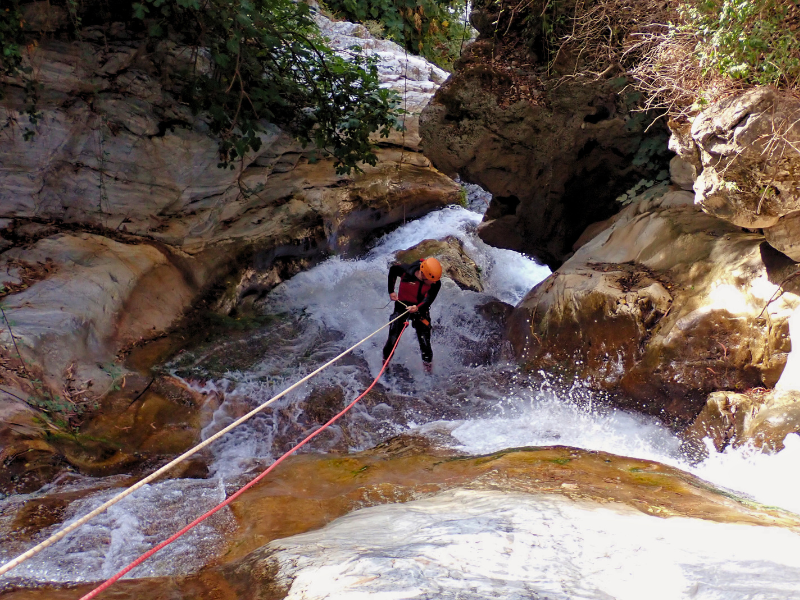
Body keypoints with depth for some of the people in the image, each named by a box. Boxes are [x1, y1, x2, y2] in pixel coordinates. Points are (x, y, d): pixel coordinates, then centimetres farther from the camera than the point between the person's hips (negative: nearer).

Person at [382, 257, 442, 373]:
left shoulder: (435, 284, -21)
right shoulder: (405, 271, -24)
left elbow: (428, 300, -28)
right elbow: (392, 269, -3)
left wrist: (418, 307, -49)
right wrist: (391, 291, -1)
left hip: (421, 309, 1)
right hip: (402, 306, -1)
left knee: (425, 342, -4)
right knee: (393, 339, 1)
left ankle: (428, 364, 21)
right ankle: (385, 362, 24)